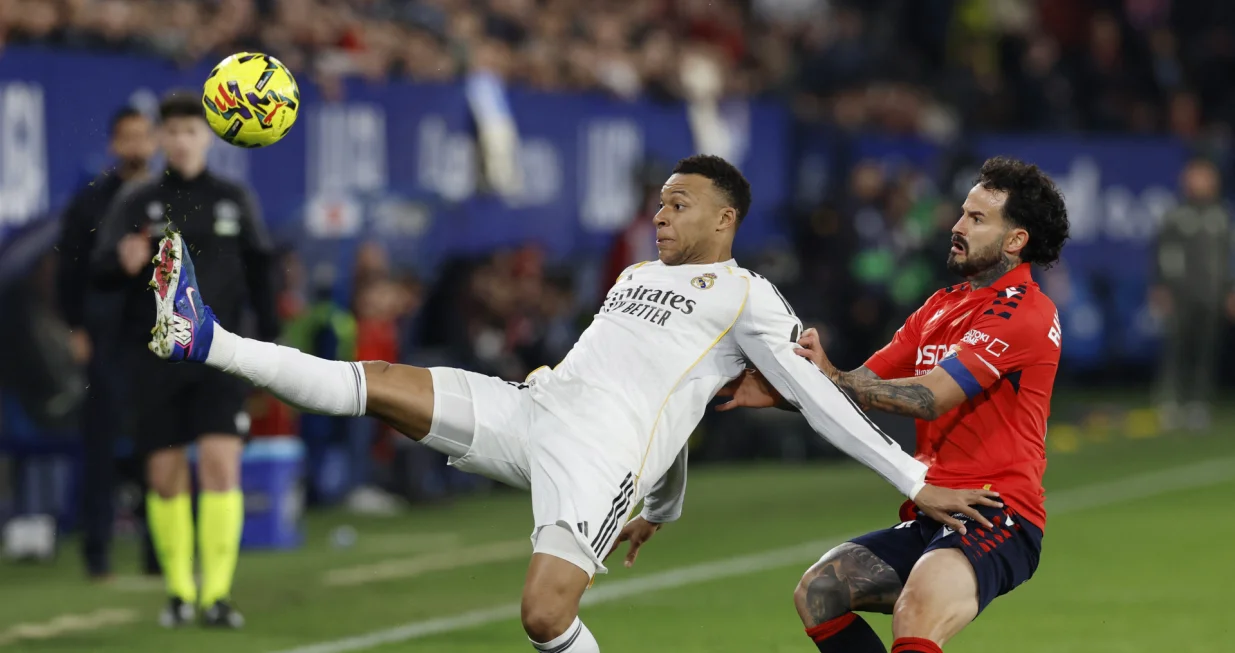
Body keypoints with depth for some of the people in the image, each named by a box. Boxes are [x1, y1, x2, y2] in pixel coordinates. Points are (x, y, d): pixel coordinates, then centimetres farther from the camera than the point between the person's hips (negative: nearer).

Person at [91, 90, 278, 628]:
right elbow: (101, 269, -5)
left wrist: (270, 340, 6)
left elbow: (258, 274, 12)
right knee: (165, 477, 2)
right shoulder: (136, 205, 4)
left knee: (221, 463, -13)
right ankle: (180, 590, 16)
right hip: (155, 356, 0)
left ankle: (218, 594, -11)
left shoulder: (234, 201, 8)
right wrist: (125, 263, -28)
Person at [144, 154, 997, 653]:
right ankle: (203, 341, -13)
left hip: (605, 455, -7)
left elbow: (821, 400, 1)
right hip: (528, 411, 7)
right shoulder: (638, 277, 28)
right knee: (379, 385, -7)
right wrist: (665, 507, 43)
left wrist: (916, 482, -5)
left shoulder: (748, 298, 5)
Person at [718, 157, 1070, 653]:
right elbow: (867, 384, 13)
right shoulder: (942, 306, 19)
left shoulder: (1024, 313, -11)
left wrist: (830, 378, -21)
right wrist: (776, 393, -2)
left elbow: (929, 398, -19)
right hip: (930, 517, 9)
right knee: (817, 591, -3)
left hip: (997, 519, -9)